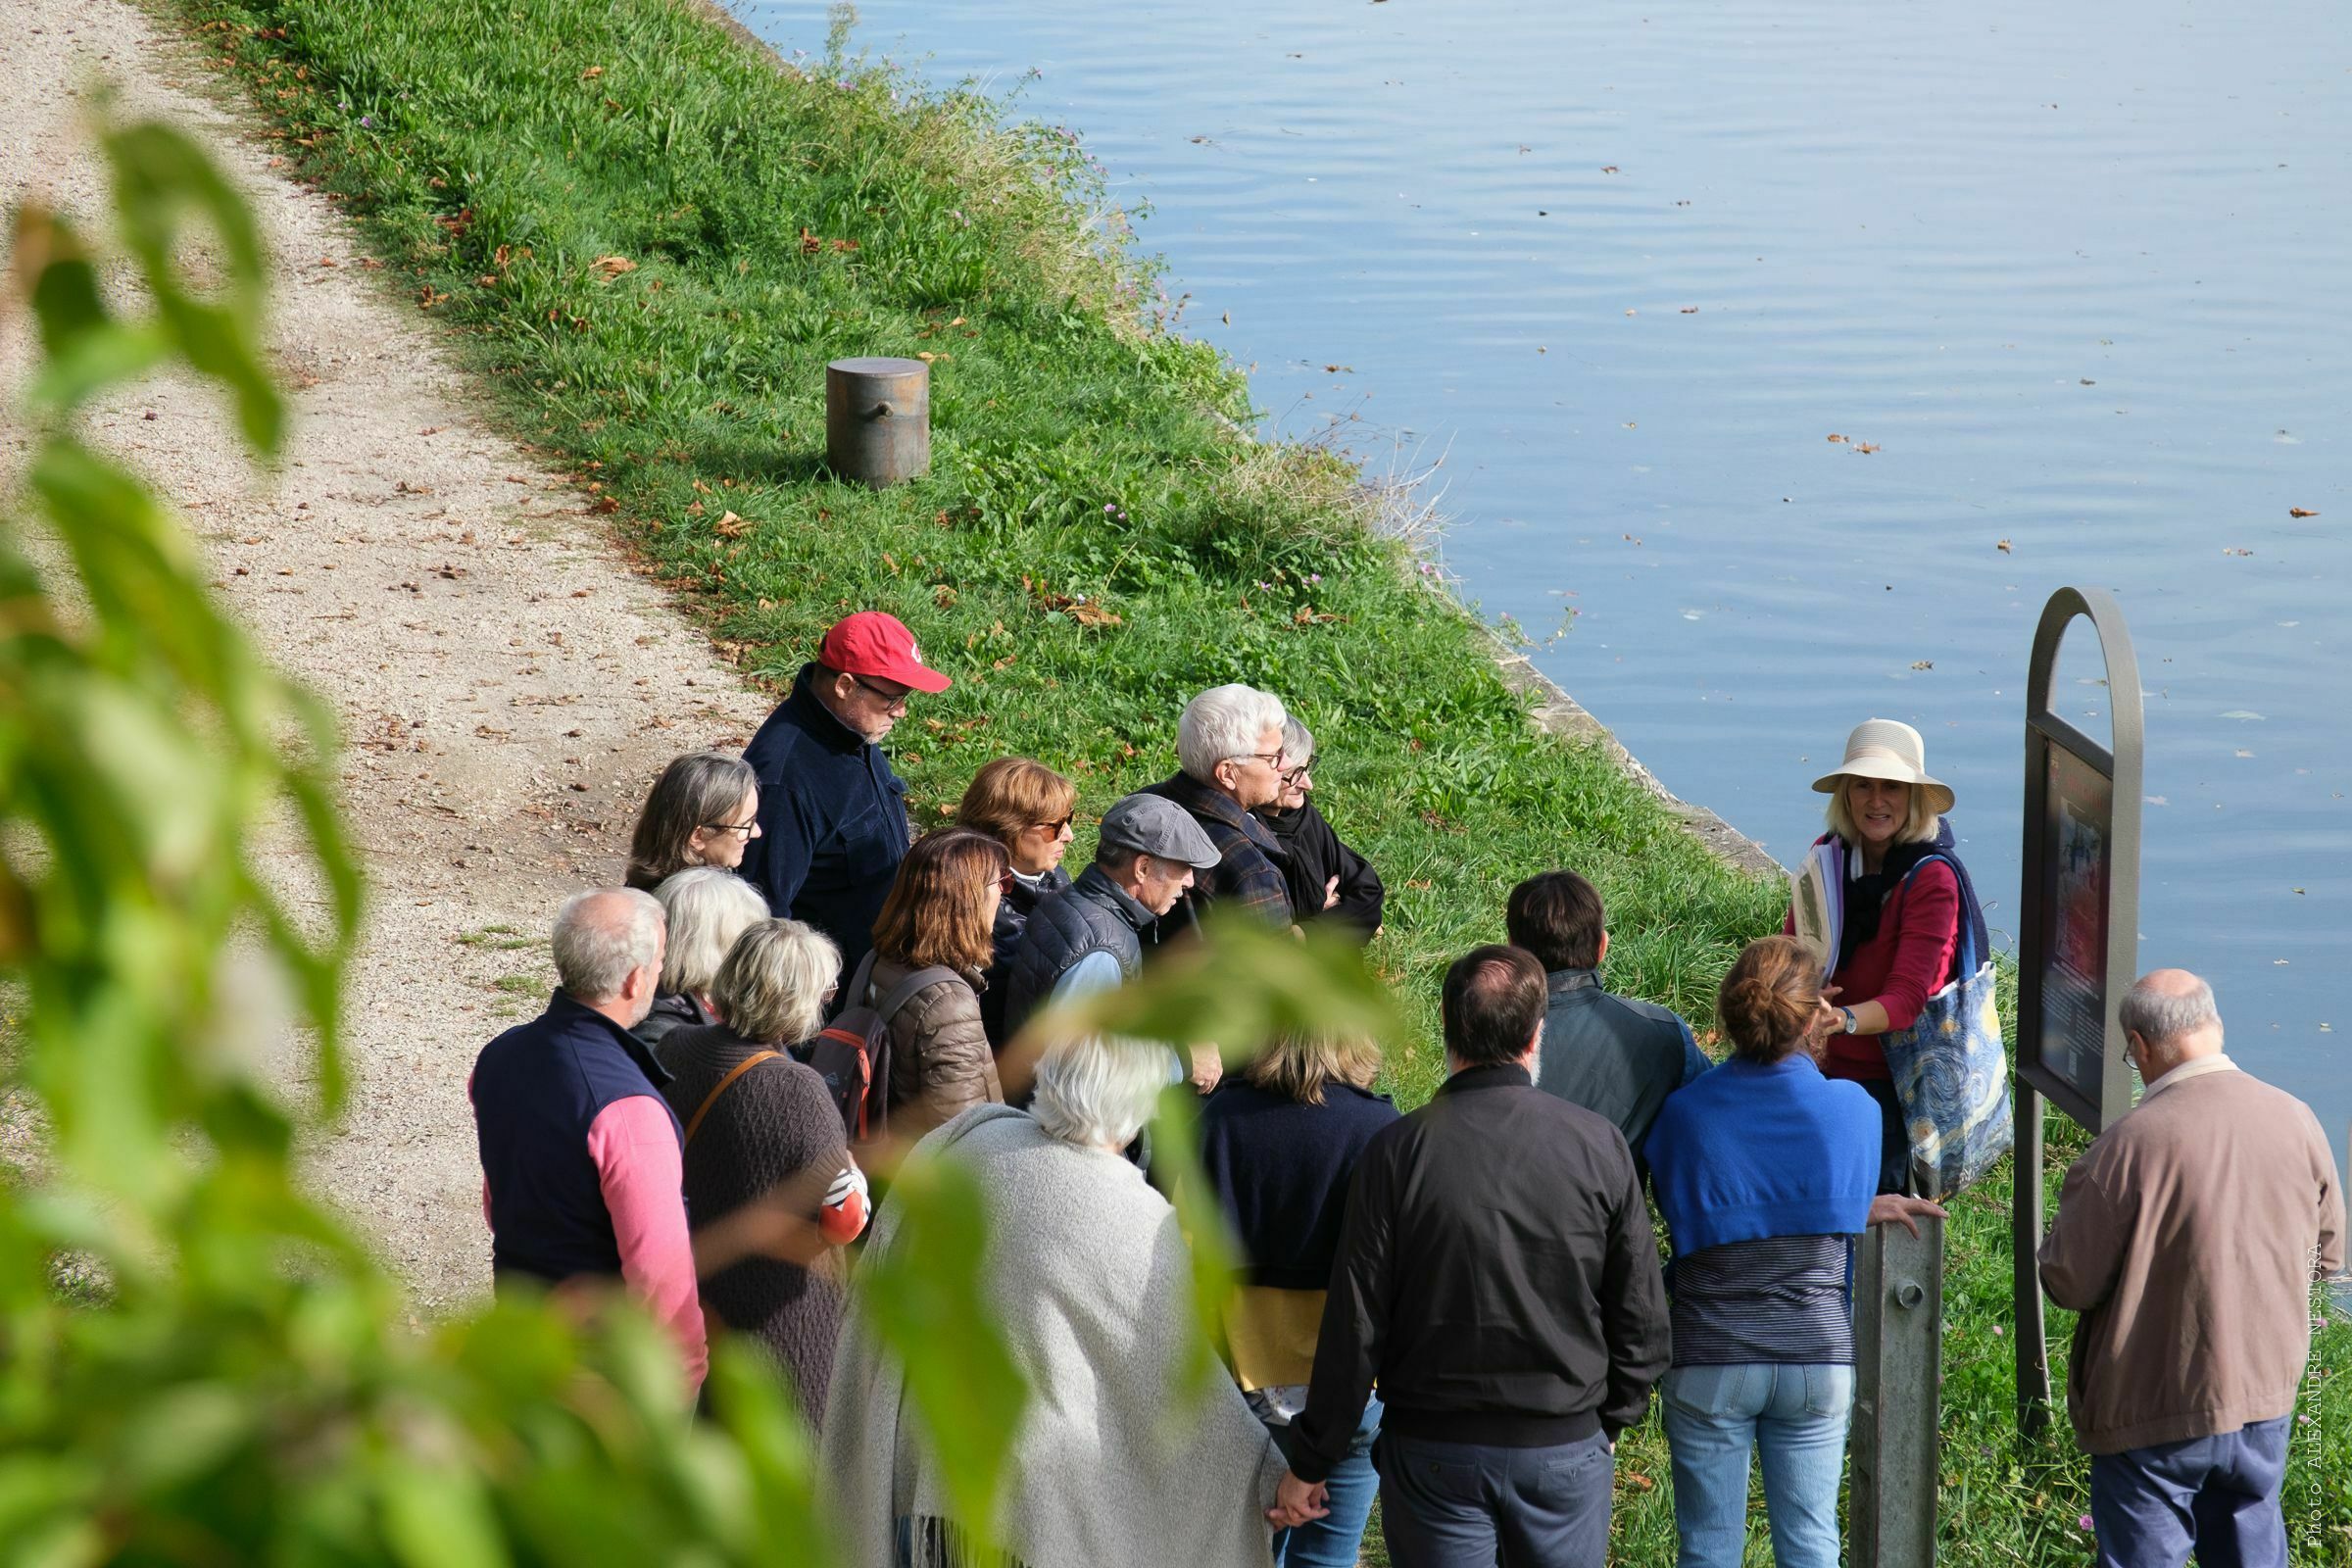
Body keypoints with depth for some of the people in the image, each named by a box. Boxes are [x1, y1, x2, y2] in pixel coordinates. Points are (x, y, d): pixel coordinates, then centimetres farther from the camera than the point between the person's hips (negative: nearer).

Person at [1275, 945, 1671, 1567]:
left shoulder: (1398, 1152, -11)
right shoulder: (1599, 1146, -7)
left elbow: (1354, 1326, -9)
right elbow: (1641, 1313, 0)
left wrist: (1310, 1465, 0)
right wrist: (1610, 1418, 17)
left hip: (1434, 1454, -1)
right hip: (1567, 1446, 1)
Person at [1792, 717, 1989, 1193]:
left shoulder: (1933, 877, -18)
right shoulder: (1830, 854, -1)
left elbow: (1906, 998, -24)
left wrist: (1840, 1020, -42)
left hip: (1894, 1078, -5)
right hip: (1829, 1065, 5)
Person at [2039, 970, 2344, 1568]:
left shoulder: (2129, 1145, -22)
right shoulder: (2297, 1121, -6)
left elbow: (2069, 1283, -14)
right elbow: (2328, 1255, 8)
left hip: (2154, 1413, -5)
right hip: (2267, 1394, 5)